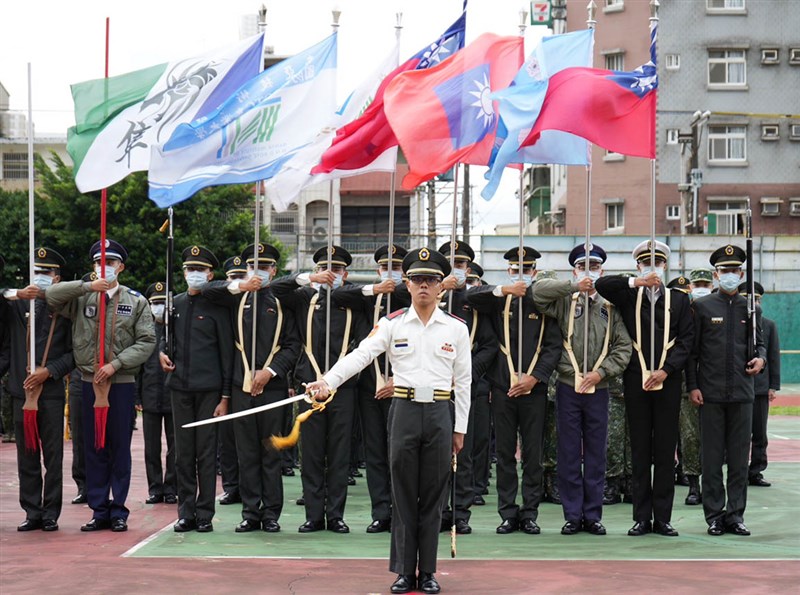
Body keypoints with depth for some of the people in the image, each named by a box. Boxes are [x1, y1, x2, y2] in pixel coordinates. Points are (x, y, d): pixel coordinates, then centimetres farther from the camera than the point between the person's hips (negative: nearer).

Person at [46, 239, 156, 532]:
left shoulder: (136, 301, 3)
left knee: (120, 449, 3)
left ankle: (118, 512, 9)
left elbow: (147, 341, -3)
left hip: (122, 383, -2)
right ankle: (99, 512, 11)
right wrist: (88, 286, -15)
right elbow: (50, 295, -9)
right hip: (89, 383, 2)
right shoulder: (81, 298, 6)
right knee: (94, 449, 5)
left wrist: (116, 364, -13)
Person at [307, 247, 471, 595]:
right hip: (404, 411, -1)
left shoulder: (456, 328, 6)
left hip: (439, 413, 1)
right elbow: (360, 355, -10)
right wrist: (327, 382, -26)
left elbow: (463, 381, 8)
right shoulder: (392, 324, 2)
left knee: (432, 497, 5)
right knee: (403, 495, 3)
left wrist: (460, 429, 6)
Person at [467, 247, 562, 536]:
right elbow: (471, 296, -8)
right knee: (505, 453, 3)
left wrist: (534, 378, -8)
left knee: (533, 453, 2)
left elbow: (554, 346, 3)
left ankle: (529, 513, 9)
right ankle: (508, 514, 8)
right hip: (502, 387, 1)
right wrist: (502, 290, -21)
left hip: (534, 388, -1)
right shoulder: (499, 301, 9)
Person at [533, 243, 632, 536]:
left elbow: (624, 347, 5)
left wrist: (602, 371, -7)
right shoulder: (564, 302, 4)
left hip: (598, 390, 1)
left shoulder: (610, 307, 8)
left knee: (596, 454, 5)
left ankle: (593, 515, 11)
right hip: (568, 388, -1)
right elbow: (538, 289, -12)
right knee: (569, 454, 1)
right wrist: (574, 286, -16)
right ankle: (572, 515, 7)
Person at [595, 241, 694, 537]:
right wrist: (637, 282, -20)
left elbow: (687, 339, 3)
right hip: (636, 380, 0)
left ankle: (663, 517, 6)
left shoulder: (679, 299, 9)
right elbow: (601, 284, -8)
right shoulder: (628, 296, 8)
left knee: (665, 450, 2)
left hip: (668, 381, 0)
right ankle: (642, 517, 6)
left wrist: (666, 370, -9)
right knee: (640, 451, 3)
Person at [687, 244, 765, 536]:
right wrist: (692, 387, -5)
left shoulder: (750, 308, 10)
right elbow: (691, 350, 2)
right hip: (711, 393, -2)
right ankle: (715, 515, 6)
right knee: (712, 457, 0)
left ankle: (736, 513, 10)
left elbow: (759, 342, 18)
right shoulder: (702, 306, 2)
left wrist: (760, 359, -5)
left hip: (742, 392, 2)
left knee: (739, 457, 4)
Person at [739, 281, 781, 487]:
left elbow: (774, 357, 8)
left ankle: (755, 472, 11)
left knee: (759, 434, 5)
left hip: (760, 387, 2)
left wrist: (774, 386, 2)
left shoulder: (769, 325, 9)